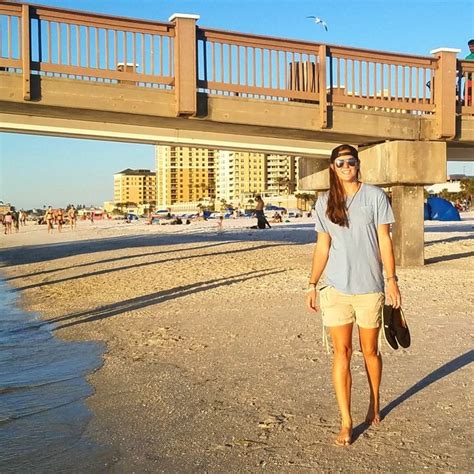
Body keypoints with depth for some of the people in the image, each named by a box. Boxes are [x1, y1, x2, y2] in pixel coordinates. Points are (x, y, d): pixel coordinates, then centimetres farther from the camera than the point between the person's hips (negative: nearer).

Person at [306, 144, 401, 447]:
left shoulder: (375, 196, 1)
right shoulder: (325, 203, 7)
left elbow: (384, 240, 0)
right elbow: (322, 248, 9)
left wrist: (392, 279, -7)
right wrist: (312, 285, 5)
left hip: (370, 287, -1)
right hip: (336, 288, 1)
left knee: (370, 351, 10)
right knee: (341, 352, -2)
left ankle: (375, 403, 36)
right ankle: (346, 423, 3)